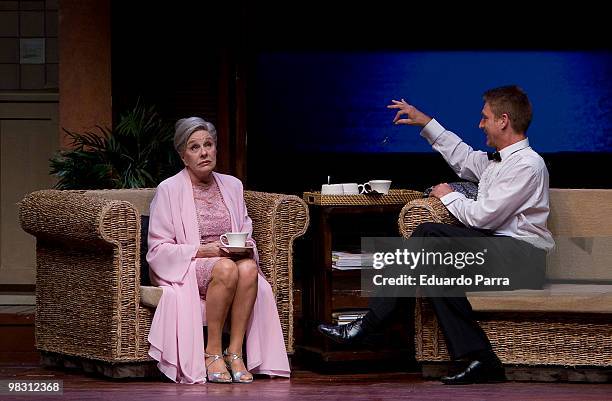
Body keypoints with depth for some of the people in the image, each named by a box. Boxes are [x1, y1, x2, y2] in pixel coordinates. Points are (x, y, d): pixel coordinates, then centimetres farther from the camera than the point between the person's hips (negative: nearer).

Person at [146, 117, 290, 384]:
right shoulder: (169, 190, -1)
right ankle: (212, 352, -27)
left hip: (235, 260, 4)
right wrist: (202, 250, -18)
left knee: (248, 267, -33)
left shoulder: (232, 185, 14)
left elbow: (247, 234, 20)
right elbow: (158, 249, -6)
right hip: (186, 269, -4)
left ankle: (235, 352, -29)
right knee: (226, 268, -37)